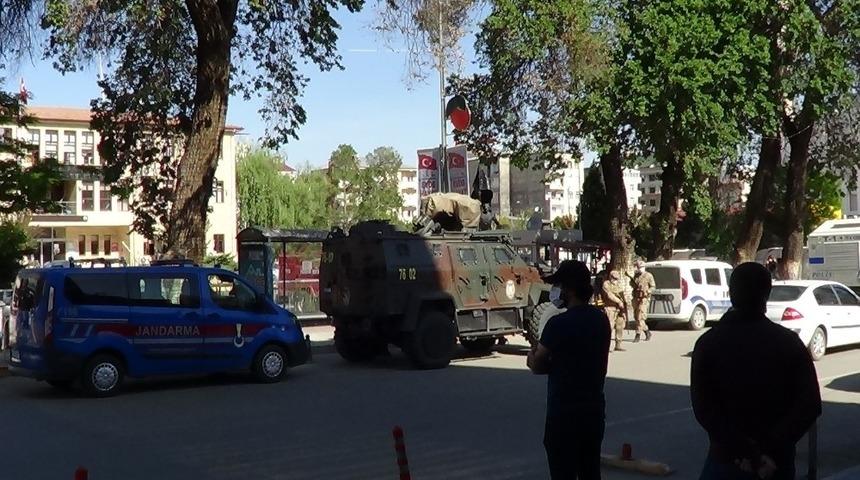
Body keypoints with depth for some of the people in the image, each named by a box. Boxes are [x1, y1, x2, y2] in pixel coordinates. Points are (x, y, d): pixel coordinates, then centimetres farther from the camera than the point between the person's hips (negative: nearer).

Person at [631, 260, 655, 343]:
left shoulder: (648, 276, -4)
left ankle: (638, 336, -13)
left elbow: (653, 286, -5)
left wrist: (647, 291, -21)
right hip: (636, 298, 7)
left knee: (640, 317, -13)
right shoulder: (636, 275, 13)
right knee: (636, 317, 10)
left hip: (644, 299, -7)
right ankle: (647, 333, 26)